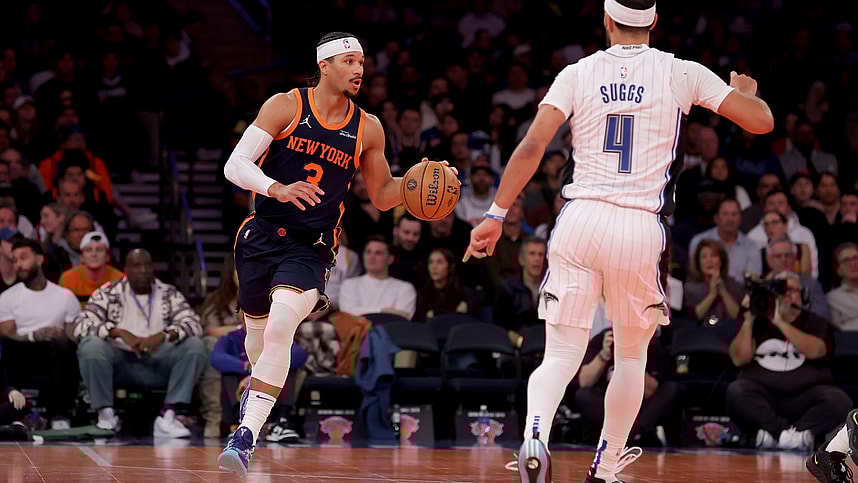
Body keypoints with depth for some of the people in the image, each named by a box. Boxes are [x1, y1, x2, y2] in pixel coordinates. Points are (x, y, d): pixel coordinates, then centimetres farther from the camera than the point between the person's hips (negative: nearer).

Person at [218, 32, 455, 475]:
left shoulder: (367, 129, 2)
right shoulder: (285, 106, -6)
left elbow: (381, 195, 13)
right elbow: (235, 165, -12)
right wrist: (277, 189, -30)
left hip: (310, 248, 0)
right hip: (261, 236, 1)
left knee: (280, 330, -23)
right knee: (257, 332, 16)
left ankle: (246, 436, -24)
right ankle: (257, 387, 51)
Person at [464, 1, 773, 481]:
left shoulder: (579, 73, 5)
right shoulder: (681, 73, 3)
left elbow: (532, 145, -4)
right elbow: (762, 121, 4)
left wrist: (496, 216, -2)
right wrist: (746, 91, 27)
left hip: (581, 219, 1)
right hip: (642, 227, 0)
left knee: (561, 354, 4)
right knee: (632, 356, 21)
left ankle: (534, 434, -26)